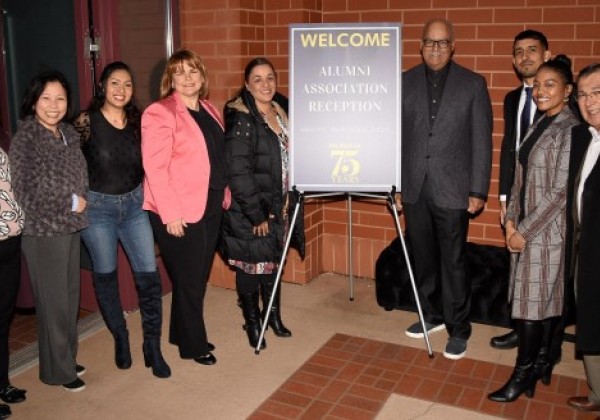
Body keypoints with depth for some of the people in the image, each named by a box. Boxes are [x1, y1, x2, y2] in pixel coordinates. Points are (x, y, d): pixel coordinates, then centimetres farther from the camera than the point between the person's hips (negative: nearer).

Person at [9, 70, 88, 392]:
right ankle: (58, 369, 20)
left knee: (70, 297, 14)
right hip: (42, 232, -6)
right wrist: (71, 204, -11)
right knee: (53, 302, 4)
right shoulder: (25, 139, -13)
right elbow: (26, 195, -16)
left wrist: (81, 202, -1)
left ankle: (68, 357, 31)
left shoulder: (68, 133, 6)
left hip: (70, 228, 6)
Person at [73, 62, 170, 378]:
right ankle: (120, 338, 32)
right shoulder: (86, 122, -9)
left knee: (149, 275, -2)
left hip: (134, 204, 3)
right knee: (105, 276, 11)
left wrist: (144, 195, 7)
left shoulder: (137, 121, 2)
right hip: (97, 206, -2)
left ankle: (152, 347, 12)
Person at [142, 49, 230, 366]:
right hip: (180, 212, -7)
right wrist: (171, 213, -20)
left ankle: (182, 334, 34)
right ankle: (194, 345, 22)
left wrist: (224, 195, 11)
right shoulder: (159, 113, -11)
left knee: (199, 276, 16)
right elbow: (155, 168, -17)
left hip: (211, 206, 7)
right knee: (188, 279, 4)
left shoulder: (210, 110, 12)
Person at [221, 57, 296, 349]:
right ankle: (252, 322, 24)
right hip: (247, 210, -7)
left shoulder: (279, 113, 7)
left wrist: (284, 202, 10)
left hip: (275, 206, 7)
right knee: (251, 266, 6)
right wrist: (257, 215, -19)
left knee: (273, 261, 17)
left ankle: (273, 315, 34)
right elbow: (238, 172, -21)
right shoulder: (240, 119, -17)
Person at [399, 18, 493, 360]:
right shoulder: (405, 83, 6)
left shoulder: (473, 84, 0)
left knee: (453, 262, 2)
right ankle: (432, 315, 31)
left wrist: (478, 191, -6)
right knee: (423, 258, 13)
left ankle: (459, 328, 16)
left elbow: (482, 141, -2)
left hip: (452, 190, -3)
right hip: (414, 189, 3)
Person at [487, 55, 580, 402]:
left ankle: (524, 375, 12)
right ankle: (542, 363, 28)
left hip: (548, 230, -7)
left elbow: (561, 192, -17)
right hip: (525, 227, 7)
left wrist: (525, 230, -15)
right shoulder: (539, 125, 10)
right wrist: (511, 220, 3)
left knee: (532, 301, 0)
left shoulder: (570, 130, -14)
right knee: (545, 299, 16)